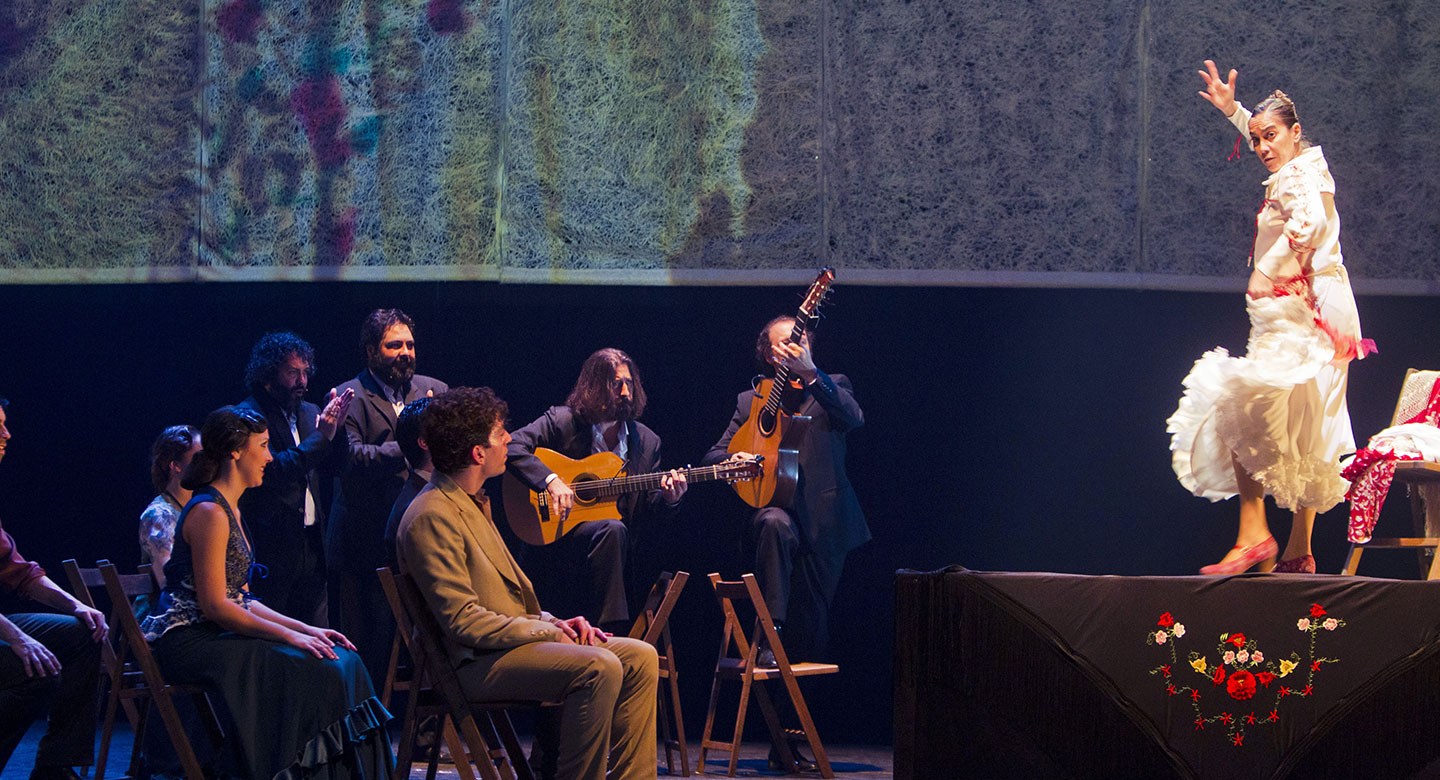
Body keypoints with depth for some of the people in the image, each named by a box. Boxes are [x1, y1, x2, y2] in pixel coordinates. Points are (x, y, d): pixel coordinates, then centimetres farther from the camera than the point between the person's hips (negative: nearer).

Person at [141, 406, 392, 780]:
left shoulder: (230, 510, 18)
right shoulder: (210, 512, -14)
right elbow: (215, 606, -18)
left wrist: (306, 629, 6)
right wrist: (290, 635, -16)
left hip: (214, 634, 10)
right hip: (189, 641, -10)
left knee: (342, 661, -4)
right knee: (309, 670, -23)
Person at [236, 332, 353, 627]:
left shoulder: (309, 413, 14)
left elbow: (333, 467, 13)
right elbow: (274, 471, -21)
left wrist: (336, 427, -4)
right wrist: (321, 436, -22)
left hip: (311, 546, 7)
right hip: (271, 547, -7)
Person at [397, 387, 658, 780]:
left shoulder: (473, 503, 18)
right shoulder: (431, 518, -15)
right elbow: (464, 621, -21)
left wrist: (557, 622, 6)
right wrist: (549, 631, -15)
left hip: (514, 638, 10)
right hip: (474, 662, -10)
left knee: (640, 658, 0)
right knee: (599, 667, -28)